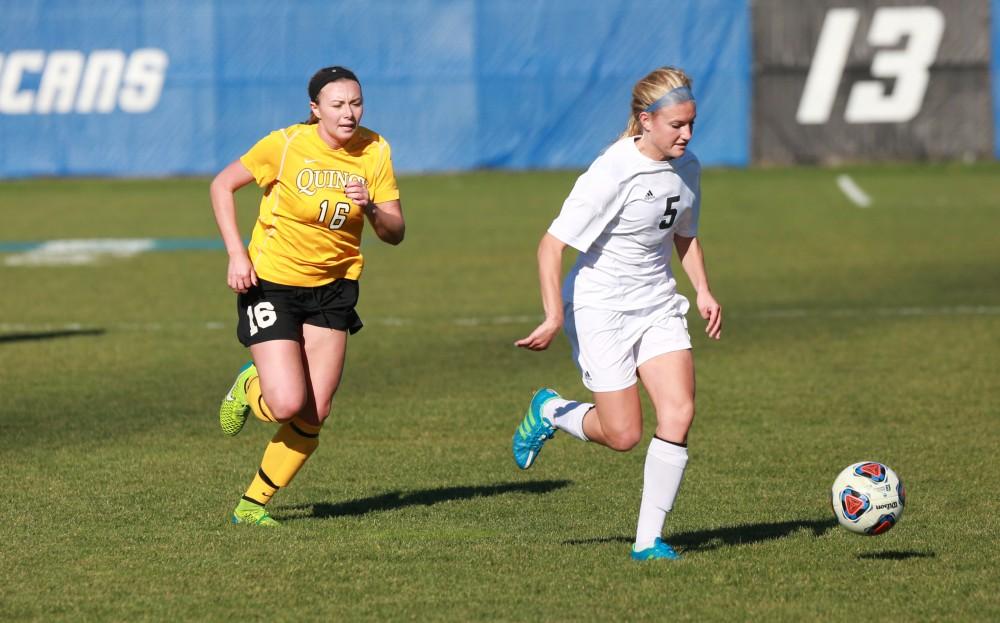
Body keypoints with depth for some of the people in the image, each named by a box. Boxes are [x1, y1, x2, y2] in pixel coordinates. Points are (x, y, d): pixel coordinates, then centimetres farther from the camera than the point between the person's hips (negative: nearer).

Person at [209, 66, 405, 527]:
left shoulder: (374, 152, -6)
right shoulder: (286, 144, -17)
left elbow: (395, 233, -4)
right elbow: (222, 185, -5)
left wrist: (370, 207, -26)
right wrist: (236, 254, -13)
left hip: (332, 286, 4)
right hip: (271, 281, -4)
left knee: (315, 413, -3)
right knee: (288, 405, -16)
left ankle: (253, 504, 15)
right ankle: (250, 387, 21)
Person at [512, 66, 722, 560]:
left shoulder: (687, 169, 2)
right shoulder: (612, 174, -21)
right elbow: (551, 245, -20)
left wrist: (703, 291, 6)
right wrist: (554, 317, -26)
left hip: (657, 306, 6)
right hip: (601, 308, -6)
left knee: (679, 412, -13)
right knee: (623, 435, -5)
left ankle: (648, 539, -4)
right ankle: (551, 411, 28)